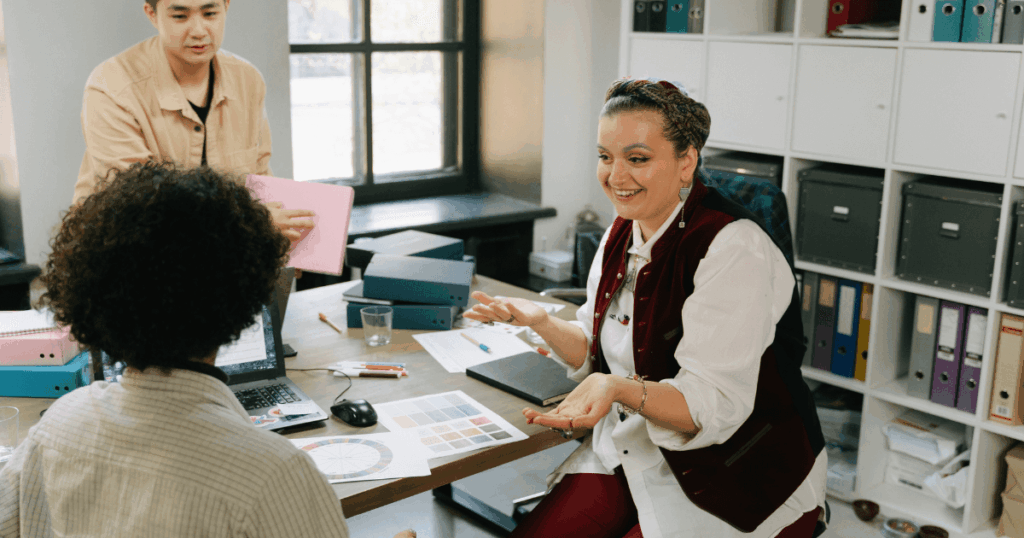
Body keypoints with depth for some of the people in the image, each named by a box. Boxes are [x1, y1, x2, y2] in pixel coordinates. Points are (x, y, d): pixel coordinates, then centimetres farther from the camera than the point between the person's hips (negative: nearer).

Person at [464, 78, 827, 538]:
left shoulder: (734, 250, -21)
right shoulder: (622, 235, 4)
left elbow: (713, 405, -26)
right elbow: (596, 352, 12)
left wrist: (621, 390, -42)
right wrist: (541, 322, -7)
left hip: (736, 478, -6)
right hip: (634, 452, 6)